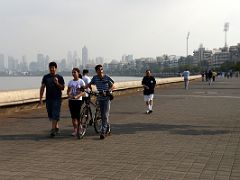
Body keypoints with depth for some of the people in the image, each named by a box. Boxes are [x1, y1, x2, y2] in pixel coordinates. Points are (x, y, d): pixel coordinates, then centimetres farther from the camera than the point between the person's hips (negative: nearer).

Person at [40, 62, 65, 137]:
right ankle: (57, 127, 28)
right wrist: (41, 98, 2)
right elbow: (42, 87, 8)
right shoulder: (46, 77, 8)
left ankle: (53, 129, -11)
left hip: (57, 99, -4)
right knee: (50, 115, 11)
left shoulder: (59, 77, 1)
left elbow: (62, 88, -1)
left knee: (55, 114, -10)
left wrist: (57, 83, -19)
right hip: (48, 99, 4)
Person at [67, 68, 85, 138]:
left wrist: (76, 96, -24)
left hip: (78, 100, -4)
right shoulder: (70, 82, 10)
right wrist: (69, 95, -13)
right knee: (73, 116, 3)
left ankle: (79, 130, 12)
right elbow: (68, 91, 10)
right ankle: (75, 130, 9)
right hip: (71, 100, 4)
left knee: (78, 116, -3)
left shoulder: (81, 81, -2)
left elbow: (83, 92, -9)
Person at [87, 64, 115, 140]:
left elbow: (113, 86, -8)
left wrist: (107, 91, -23)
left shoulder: (107, 77, -11)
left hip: (107, 98, -4)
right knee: (103, 115, 12)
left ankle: (103, 132, -10)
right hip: (100, 98, 4)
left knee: (105, 115, -11)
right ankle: (108, 129, 31)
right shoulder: (95, 77, 0)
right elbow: (90, 84, 10)